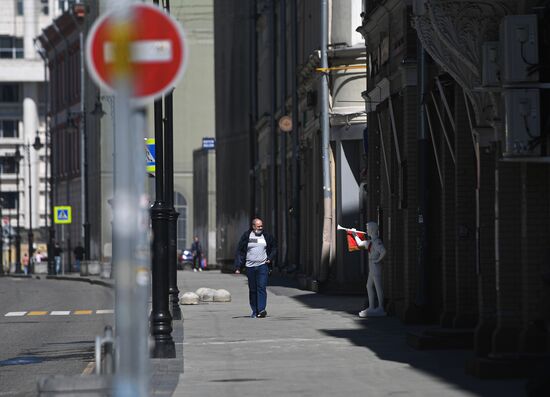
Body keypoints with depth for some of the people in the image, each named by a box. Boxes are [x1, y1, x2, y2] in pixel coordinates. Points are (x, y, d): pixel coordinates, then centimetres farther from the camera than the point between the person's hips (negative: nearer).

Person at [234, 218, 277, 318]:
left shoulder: (266, 236, 7)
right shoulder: (246, 236, 2)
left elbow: (274, 248, 20)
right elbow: (240, 252, 3)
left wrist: (270, 258, 2)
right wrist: (237, 267, -3)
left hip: (263, 266, -1)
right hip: (250, 267, 1)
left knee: (261, 287, -13)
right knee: (252, 290, 6)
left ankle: (261, 310, -17)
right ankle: (255, 311, 15)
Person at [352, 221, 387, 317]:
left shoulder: (377, 241, -17)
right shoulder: (371, 241, 13)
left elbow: (383, 252, -30)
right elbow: (360, 243, 30)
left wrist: (378, 260, -19)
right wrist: (355, 235, 34)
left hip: (376, 266, -10)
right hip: (372, 267, 10)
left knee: (378, 287, -5)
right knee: (369, 286, 15)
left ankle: (380, 308, -2)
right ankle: (371, 307, 19)